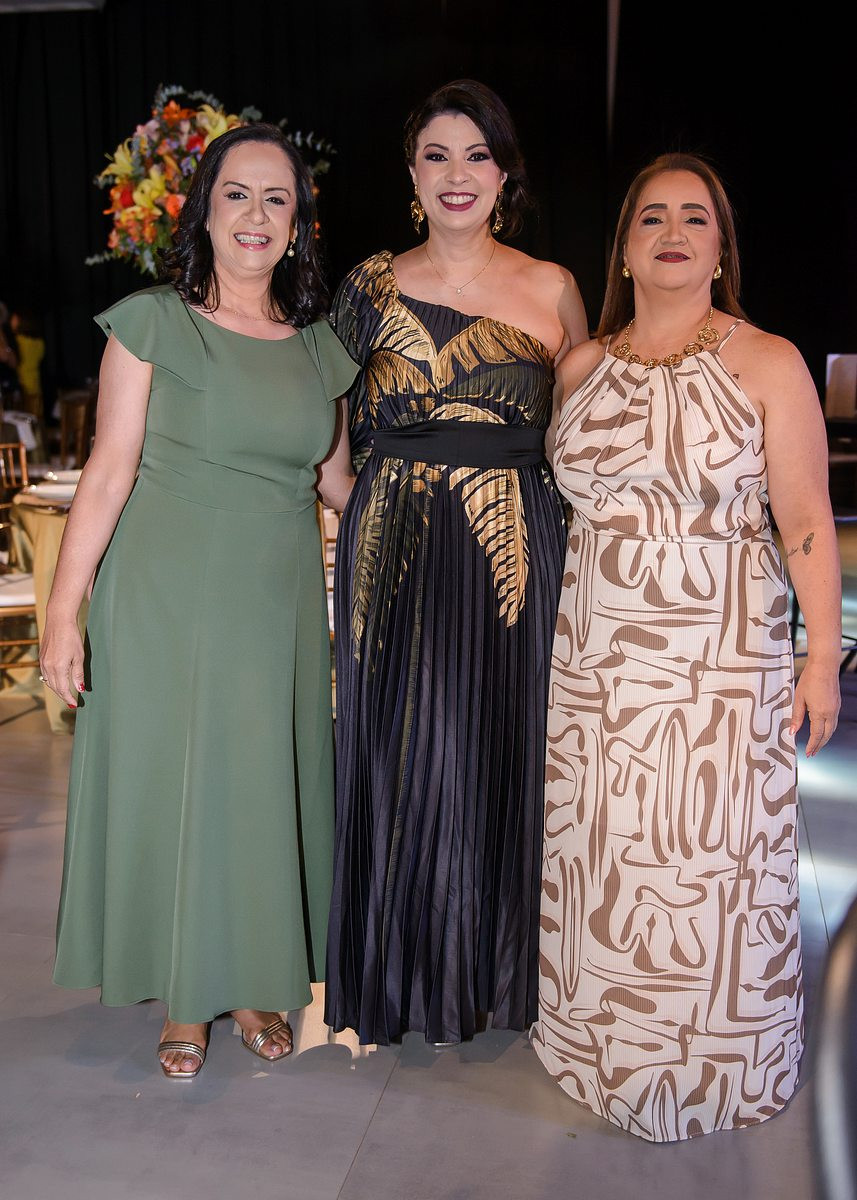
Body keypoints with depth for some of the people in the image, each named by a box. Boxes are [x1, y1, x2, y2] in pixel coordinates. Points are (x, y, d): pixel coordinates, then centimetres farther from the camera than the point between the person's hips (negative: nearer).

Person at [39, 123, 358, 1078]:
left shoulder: (319, 348, 8)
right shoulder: (153, 322, -3)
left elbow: (337, 482, 16)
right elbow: (109, 470, -6)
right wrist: (61, 612, -9)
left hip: (278, 604, 3)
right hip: (166, 600, -3)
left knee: (266, 785, 10)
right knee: (167, 779, 6)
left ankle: (255, 983, 30)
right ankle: (185, 1001, 26)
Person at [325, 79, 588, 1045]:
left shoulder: (551, 289, 6)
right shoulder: (371, 284, 7)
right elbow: (341, 427, 14)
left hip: (516, 547, 0)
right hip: (395, 551, 1)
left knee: (504, 745, 6)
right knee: (399, 753, 5)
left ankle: (498, 962, 26)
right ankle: (402, 969, 24)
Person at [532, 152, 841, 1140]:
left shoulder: (767, 364, -2)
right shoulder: (582, 369, 9)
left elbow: (808, 522, -4)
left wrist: (823, 653, -8)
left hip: (723, 663, -3)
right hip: (594, 659, 4)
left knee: (710, 859, 4)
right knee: (597, 854, 11)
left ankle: (711, 1065, 27)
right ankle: (602, 1045, 33)